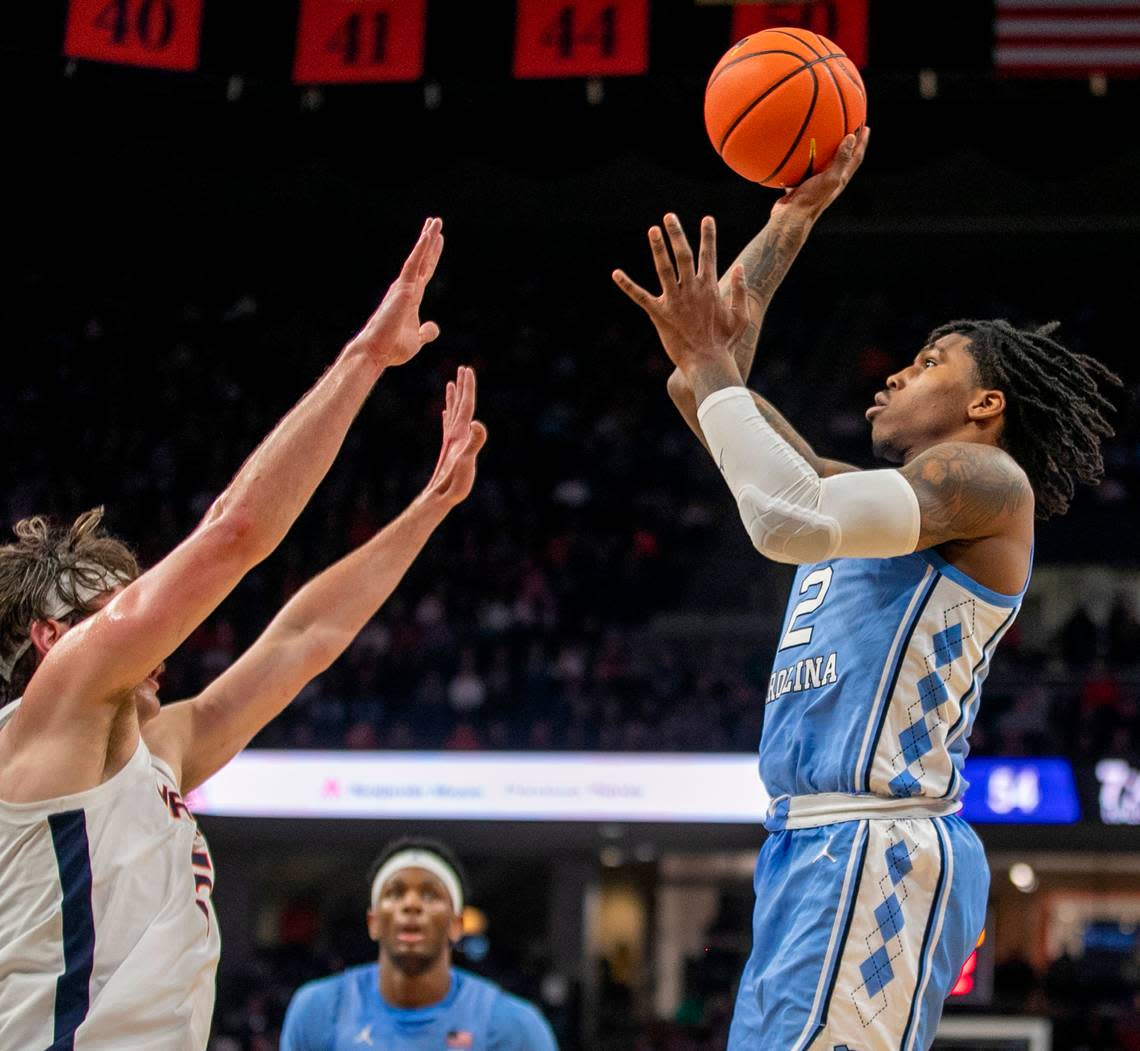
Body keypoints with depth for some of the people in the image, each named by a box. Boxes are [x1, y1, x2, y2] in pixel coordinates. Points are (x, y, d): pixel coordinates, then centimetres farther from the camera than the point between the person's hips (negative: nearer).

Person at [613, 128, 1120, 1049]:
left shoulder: (990, 480, -1)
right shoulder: (871, 495, 25)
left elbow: (789, 520, -19)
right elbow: (708, 392, 29)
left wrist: (713, 365, -7)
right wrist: (794, 216, 30)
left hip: (875, 856, -9)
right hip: (809, 847, 9)